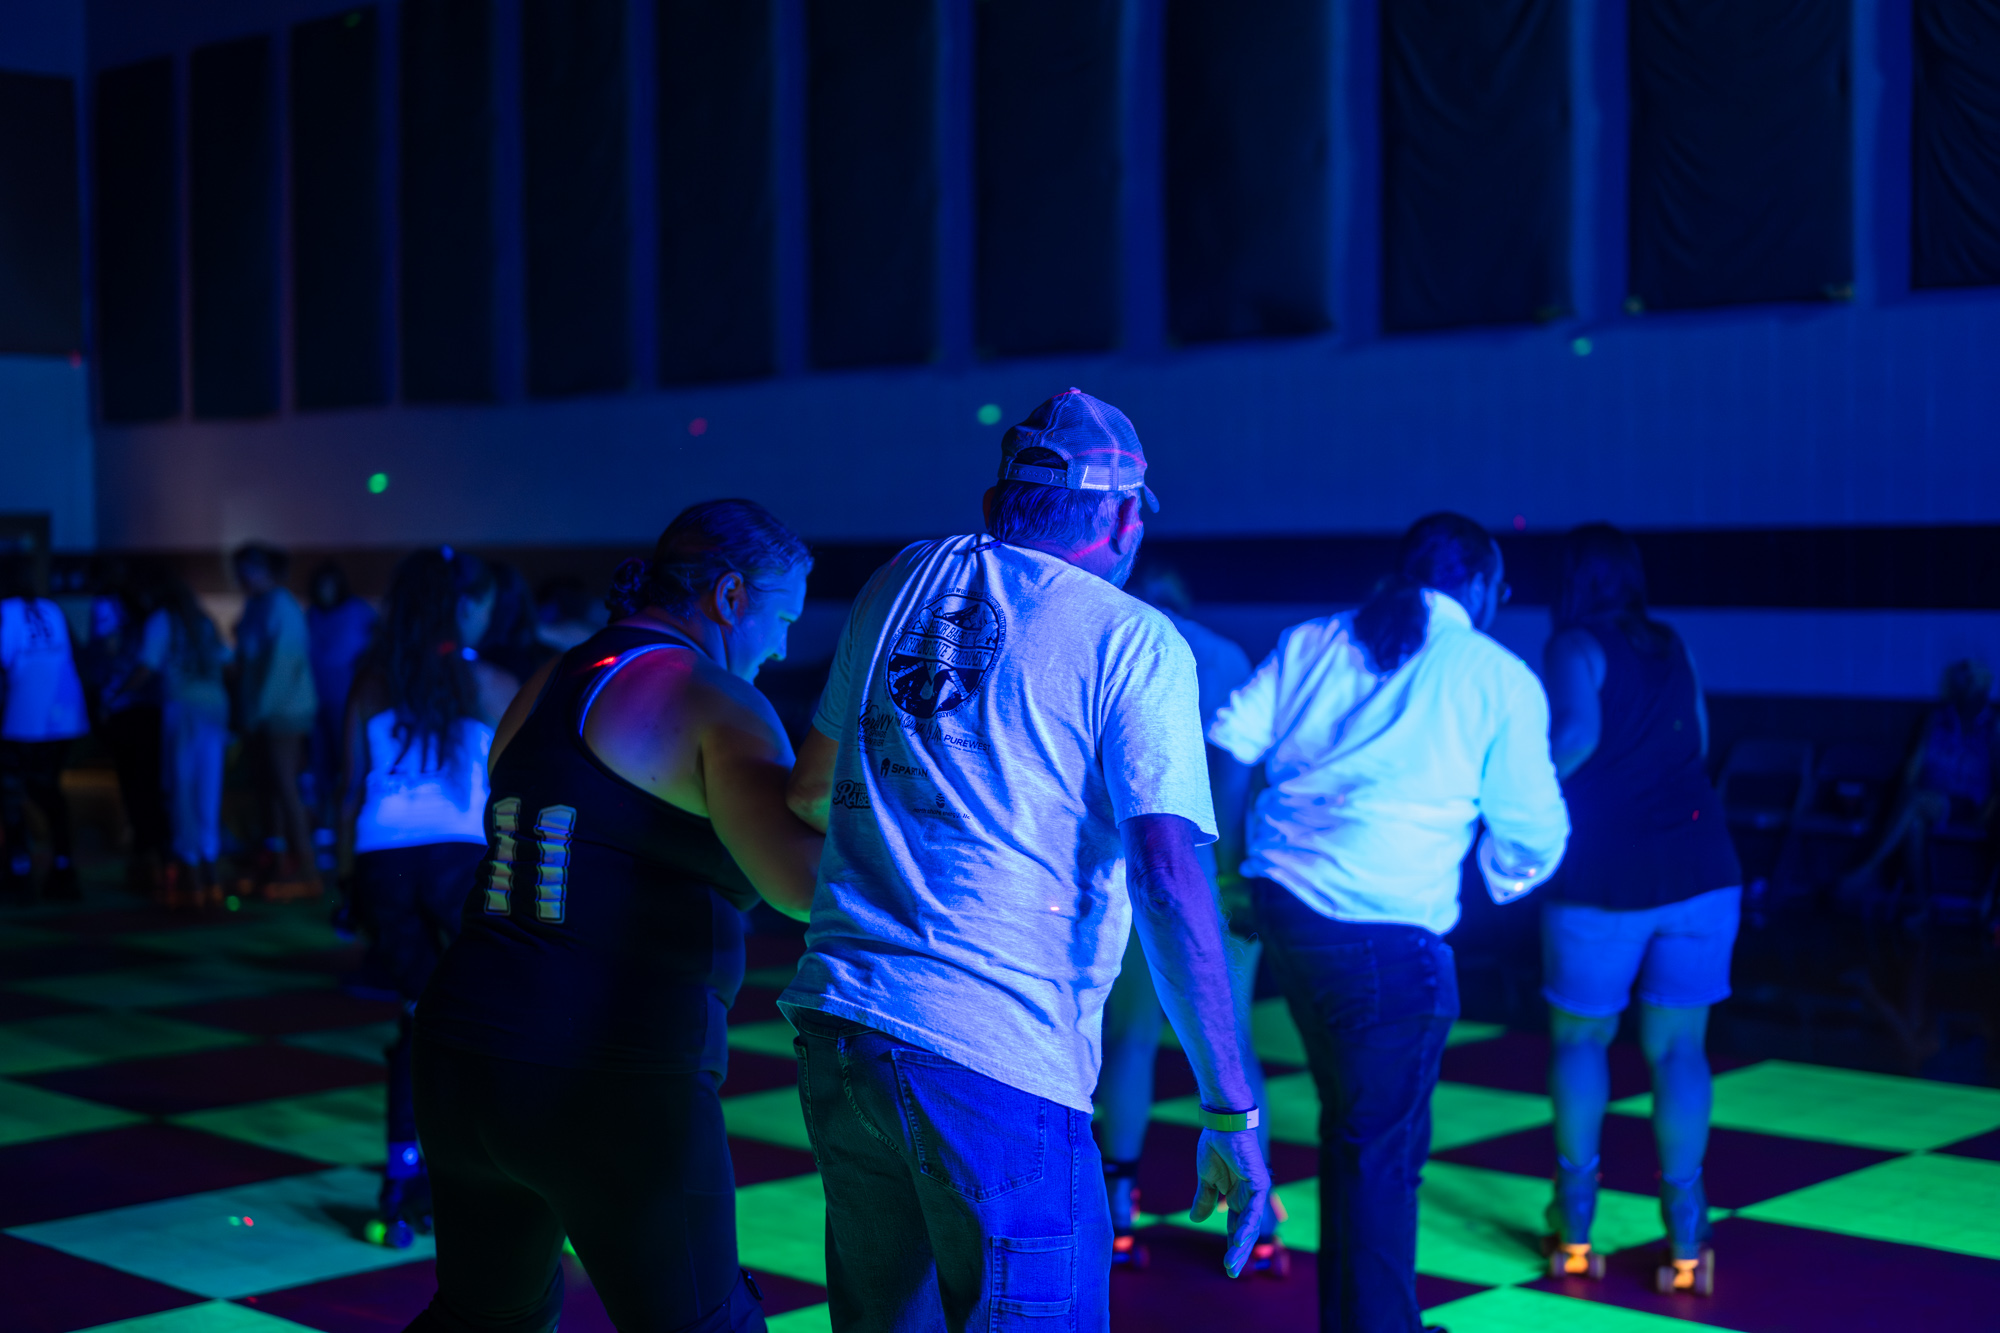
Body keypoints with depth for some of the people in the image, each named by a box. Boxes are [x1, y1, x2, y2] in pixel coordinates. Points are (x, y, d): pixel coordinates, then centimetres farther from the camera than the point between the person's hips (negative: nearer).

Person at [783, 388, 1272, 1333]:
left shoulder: (902, 582, 13)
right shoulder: (1133, 641, -2)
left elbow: (809, 790, 25)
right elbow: (1166, 876, -12)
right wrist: (1231, 1114, -11)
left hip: (837, 1018, 6)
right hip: (999, 1058, -6)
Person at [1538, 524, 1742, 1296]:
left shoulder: (1576, 647, -3)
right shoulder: (1671, 648, 13)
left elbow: (1578, 733, -22)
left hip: (1603, 878, -4)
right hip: (1700, 870, 4)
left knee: (1579, 1038, 13)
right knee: (1677, 1047, 6)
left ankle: (1575, 1220, 15)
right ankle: (1685, 1231, 1)